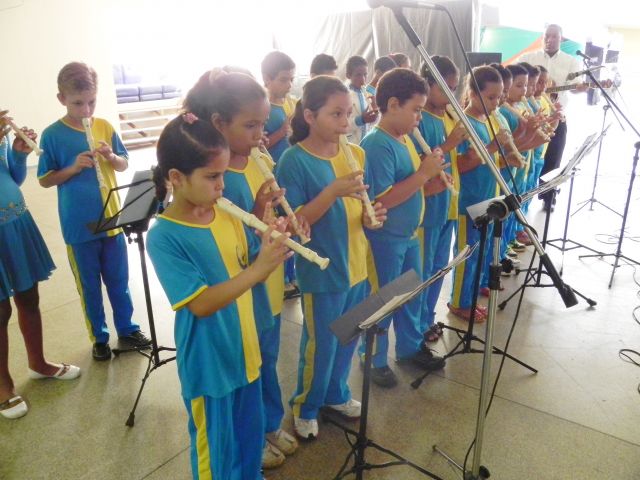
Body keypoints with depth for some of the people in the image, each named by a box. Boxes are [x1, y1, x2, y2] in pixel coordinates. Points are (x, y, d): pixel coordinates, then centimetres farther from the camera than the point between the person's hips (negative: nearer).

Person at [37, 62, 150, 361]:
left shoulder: (104, 127, 1)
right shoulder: (52, 135, -7)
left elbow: (124, 165, 8)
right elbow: (45, 180, -3)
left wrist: (111, 156, -13)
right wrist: (73, 167, -18)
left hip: (112, 218, 3)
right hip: (79, 226, -2)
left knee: (119, 280, 15)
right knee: (89, 285, 11)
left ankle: (127, 329, 31)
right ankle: (99, 337, 28)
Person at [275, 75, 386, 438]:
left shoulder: (356, 154, 4)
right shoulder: (294, 161, -15)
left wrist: (370, 216, -10)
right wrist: (332, 191, -29)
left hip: (357, 264, 6)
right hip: (321, 270, -6)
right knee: (321, 344, 9)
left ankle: (336, 392, 44)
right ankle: (305, 406, 33)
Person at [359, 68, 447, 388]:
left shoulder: (405, 139, 6)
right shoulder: (376, 145, -22)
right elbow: (381, 200, -27)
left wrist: (433, 178, -2)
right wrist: (424, 174, -24)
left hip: (409, 234, 9)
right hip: (384, 239, -9)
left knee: (413, 294, 21)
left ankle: (410, 347, 41)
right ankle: (375, 361, 27)